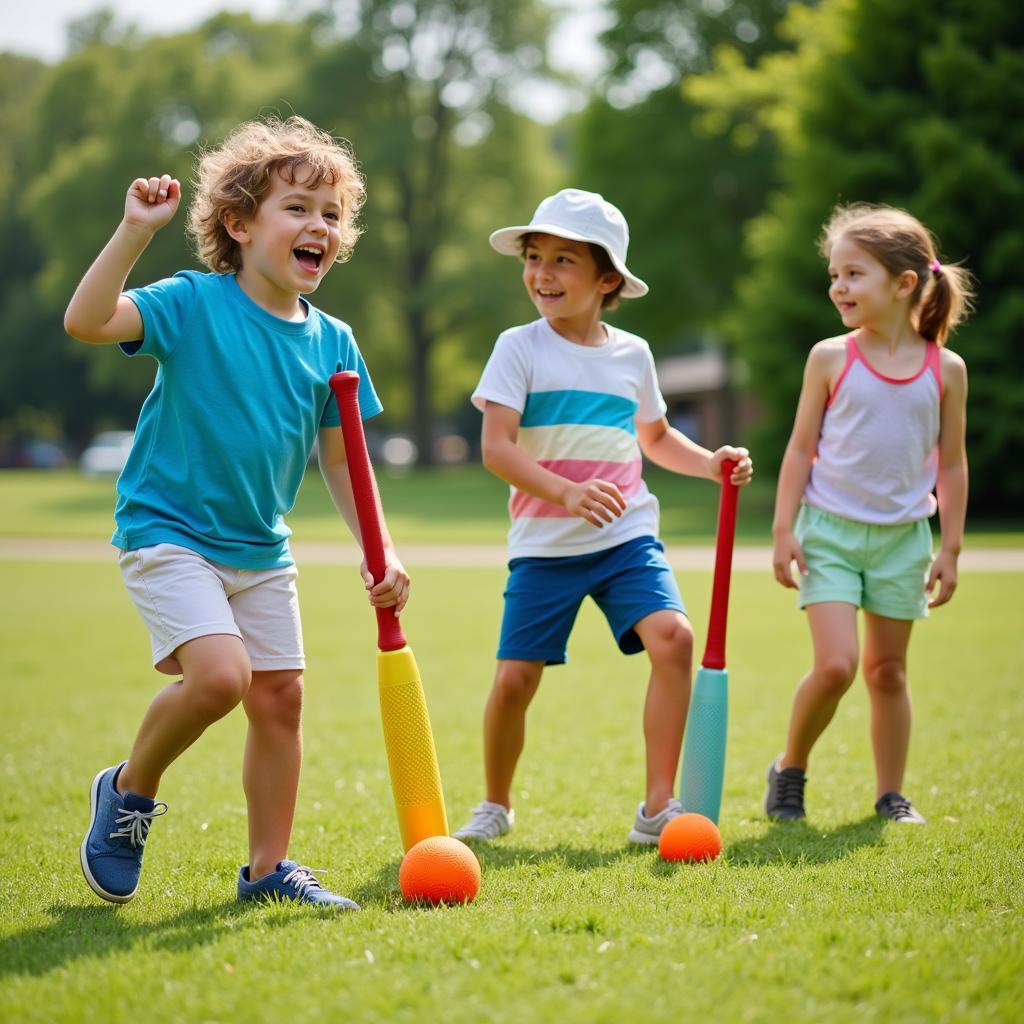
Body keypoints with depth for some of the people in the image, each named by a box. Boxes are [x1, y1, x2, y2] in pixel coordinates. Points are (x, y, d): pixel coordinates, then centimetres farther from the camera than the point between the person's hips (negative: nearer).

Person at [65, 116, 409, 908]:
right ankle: (128, 791, 4)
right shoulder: (192, 305, -12)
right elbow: (85, 321, -27)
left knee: (280, 694, 5)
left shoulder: (332, 343, 3)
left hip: (260, 550, 6)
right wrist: (136, 232, -35)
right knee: (218, 671, -23)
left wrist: (381, 553, 0)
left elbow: (340, 462, 9)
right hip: (167, 532, -6)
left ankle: (268, 867, 19)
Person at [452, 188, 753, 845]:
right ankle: (496, 804, 24)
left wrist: (709, 463, 7)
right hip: (544, 544, -2)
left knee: (673, 636, -20)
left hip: (627, 537, 2)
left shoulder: (632, 354, 9)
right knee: (516, 676, -5)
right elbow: (496, 448, -14)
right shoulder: (520, 348, -3)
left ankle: (657, 808, -12)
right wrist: (567, 492, -30)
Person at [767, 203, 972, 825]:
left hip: (902, 537, 2)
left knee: (888, 669, 9)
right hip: (830, 531, -2)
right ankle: (790, 770, 9)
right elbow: (801, 448, -1)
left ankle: (891, 795, 20)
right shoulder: (831, 359, -5)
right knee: (836, 664, -12)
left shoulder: (945, 370, -2)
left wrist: (950, 549, 3)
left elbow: (952, 463, 4)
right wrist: (784, 531, -5)